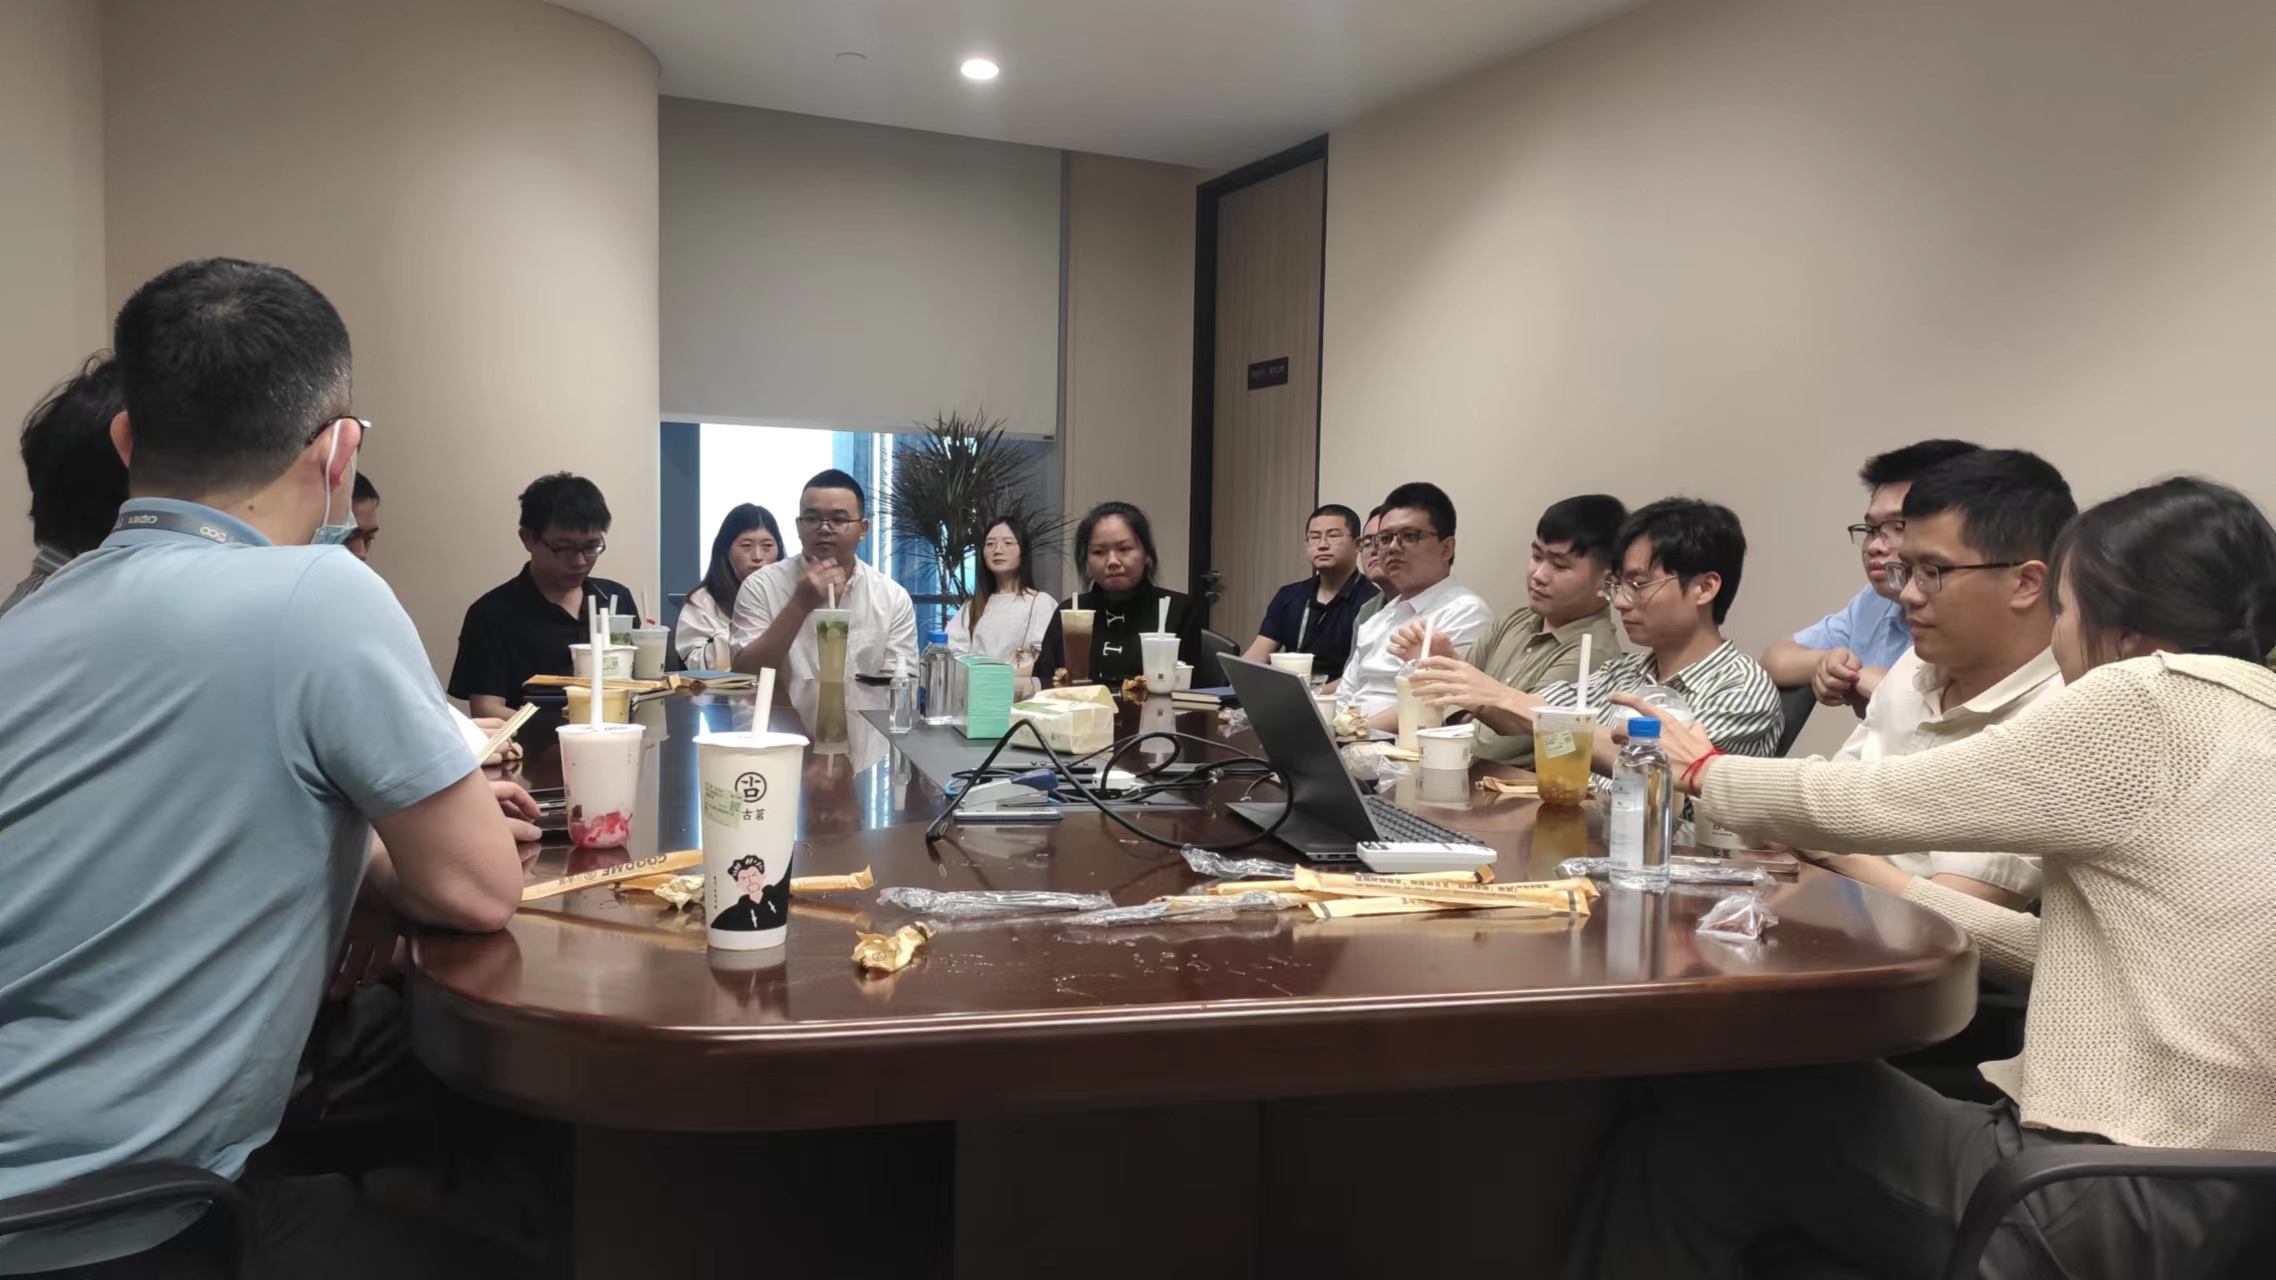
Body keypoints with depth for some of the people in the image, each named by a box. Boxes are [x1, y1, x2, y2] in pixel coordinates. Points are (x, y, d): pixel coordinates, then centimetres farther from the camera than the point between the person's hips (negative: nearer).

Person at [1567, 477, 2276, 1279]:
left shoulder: (2149, 700, -14)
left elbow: (1857, 800, -8)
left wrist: (1706, 771, 10)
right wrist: (1896, 889, 21)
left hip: (2119, 1210, -9)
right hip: (2204, 1191, 9)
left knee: (1693, 1133, 4)